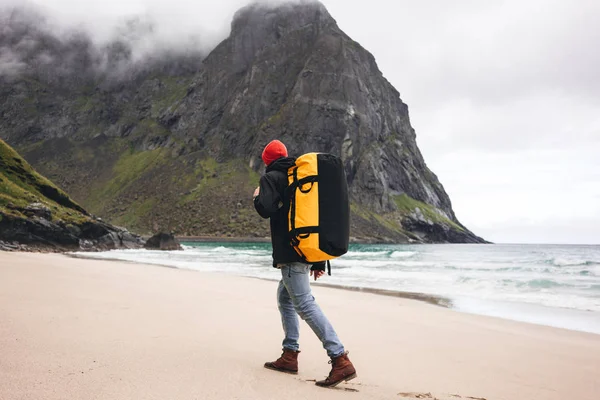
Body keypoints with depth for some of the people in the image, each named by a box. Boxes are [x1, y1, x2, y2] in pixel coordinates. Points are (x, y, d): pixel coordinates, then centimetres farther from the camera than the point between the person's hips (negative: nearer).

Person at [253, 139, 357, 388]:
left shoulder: (271, 177, -1)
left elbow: (266, 209, -17)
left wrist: (257, 197, 8)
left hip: (290, 251, -9)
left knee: (304, 303, -13)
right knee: (285, 297, 20)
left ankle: (341, 361, -20)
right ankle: (290, 356, 20)